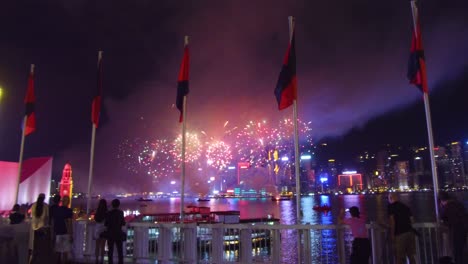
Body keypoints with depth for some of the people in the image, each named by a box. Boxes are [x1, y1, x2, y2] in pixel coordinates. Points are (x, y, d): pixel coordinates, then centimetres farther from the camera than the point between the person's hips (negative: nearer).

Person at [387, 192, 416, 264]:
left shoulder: (391, 206, 0)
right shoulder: (405, 206, 18)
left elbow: (392, 220, -9)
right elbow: (412, 220, 17)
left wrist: (392, 234, -7)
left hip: (400, 234, -6)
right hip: (410, 231, 6)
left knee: (399, 258, -2)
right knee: (411, 256, 11)